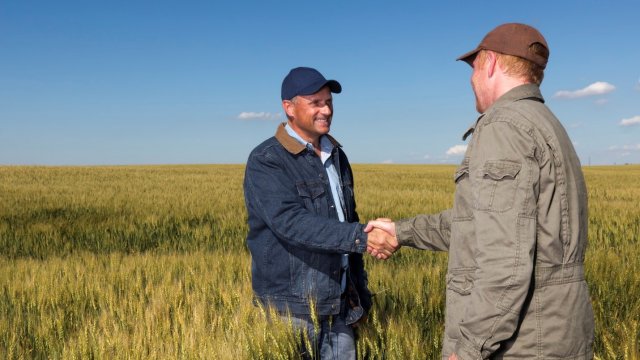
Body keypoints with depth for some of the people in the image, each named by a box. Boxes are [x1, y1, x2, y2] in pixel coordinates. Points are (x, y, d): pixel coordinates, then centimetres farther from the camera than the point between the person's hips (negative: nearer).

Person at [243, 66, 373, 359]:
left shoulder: (336, 156, 11)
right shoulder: (266, 161, -12)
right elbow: (290, 222, -25)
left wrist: (361, 294, 18)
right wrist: (360, 237, -34)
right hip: (291, 310, -6)